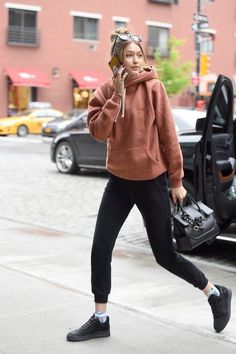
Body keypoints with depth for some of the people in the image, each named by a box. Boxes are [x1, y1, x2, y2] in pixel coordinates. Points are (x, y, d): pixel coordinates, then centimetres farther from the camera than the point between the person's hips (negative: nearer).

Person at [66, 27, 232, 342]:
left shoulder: (153, 87, -9)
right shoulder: (105, 92, 2)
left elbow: (168, 135, -8)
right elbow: (99, 132, -12)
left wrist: (176, 180, -6)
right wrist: (117, 95, -18)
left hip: (151, 181, -4)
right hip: (119, 181, 4)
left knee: (165, 255, 2)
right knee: (100, 249, 0)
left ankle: (217, 294, 25)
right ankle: (100, 319, 15)